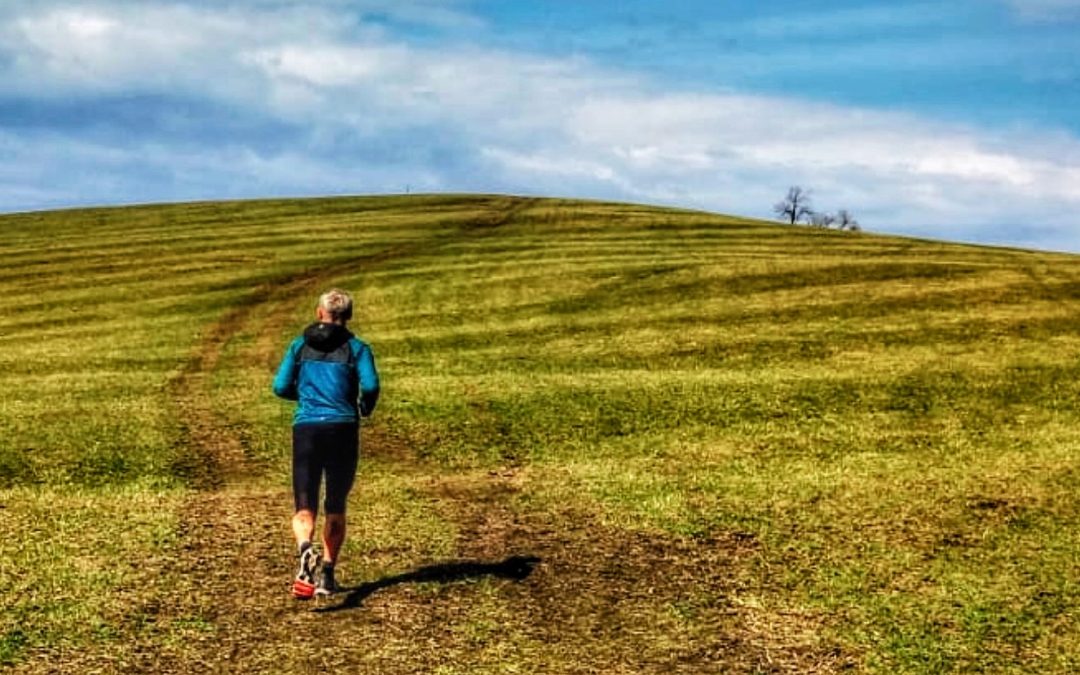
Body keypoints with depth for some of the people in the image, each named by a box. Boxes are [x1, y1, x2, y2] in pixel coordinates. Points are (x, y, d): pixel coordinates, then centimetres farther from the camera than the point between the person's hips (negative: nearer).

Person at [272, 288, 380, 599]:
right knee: (336, 507, 14)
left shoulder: (300, 346, 10)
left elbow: (281, 387, 4)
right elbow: (370, 385, -10)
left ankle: (305, 549, -32)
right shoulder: (356, 348, 5)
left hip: (306, 429, 0)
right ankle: (327, 572, 10)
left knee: (304, 506, -1)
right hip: (342, 429, 0)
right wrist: (366, 408, 11)